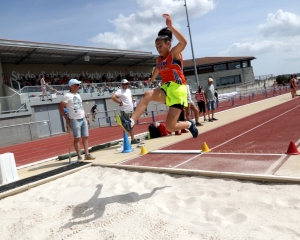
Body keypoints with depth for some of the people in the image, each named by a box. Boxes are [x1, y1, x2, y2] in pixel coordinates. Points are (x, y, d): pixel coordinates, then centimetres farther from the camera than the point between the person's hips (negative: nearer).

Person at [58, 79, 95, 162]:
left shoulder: (78, 95, 14)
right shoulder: (67, 96, -9)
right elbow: (60, 107, -10)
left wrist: (86, 116, 16)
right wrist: (67, 118, -9)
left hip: (83, 119, 7)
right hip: (75, 120, -7)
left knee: (85, 137, 8)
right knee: (77, 138, -1)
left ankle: (87, 154, 17)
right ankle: (79, 157, 8)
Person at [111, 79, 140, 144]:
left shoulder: (129, 90, 14)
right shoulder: (120, 91, -12)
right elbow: (113, 97, -26)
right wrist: (120, 102, -19)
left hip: (131, 110, 9)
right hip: (125, 111, -9)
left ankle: (133, 139, 20)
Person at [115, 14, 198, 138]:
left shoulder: (175, 53, -5)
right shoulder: (159, 60, 13)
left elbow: (183, 42, -27)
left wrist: (170, 27, -34)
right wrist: (152, 79, 55)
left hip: (177, 90, -6)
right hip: (165, 88, 6)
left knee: (170, 126, -8)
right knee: (147, 94, -26)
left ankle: (189, 124, 24)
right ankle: (131, 122, -32)